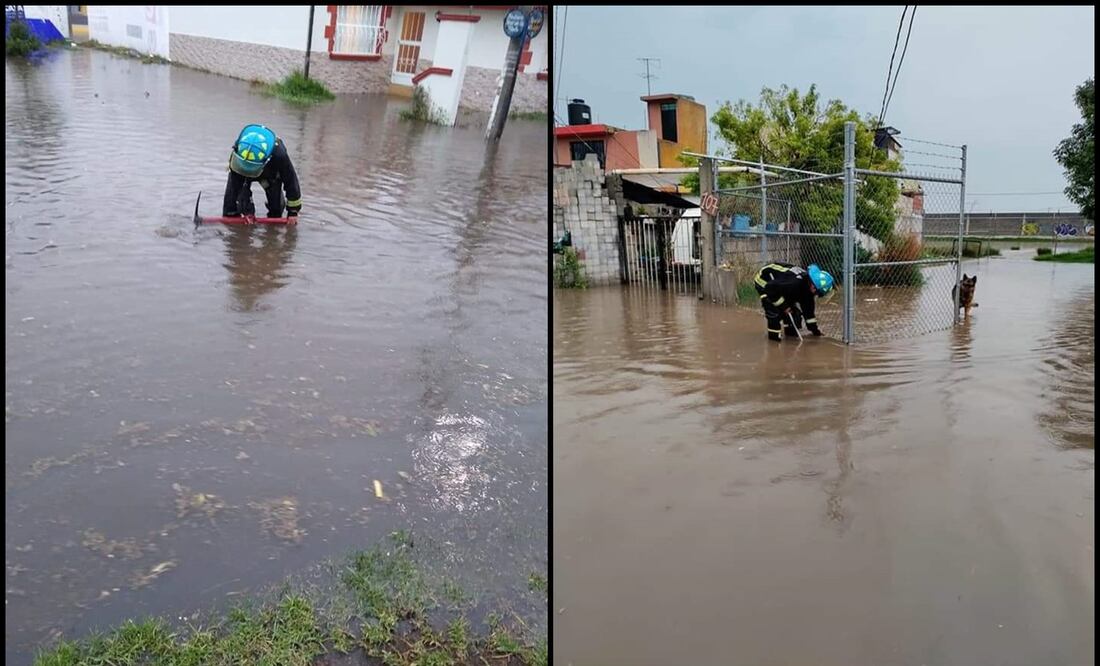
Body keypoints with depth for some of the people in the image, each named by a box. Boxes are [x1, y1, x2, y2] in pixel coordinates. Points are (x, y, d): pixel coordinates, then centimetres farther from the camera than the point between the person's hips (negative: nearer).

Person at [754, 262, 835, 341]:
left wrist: (814, 328, 1)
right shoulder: (794, 283, -40)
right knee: (774, 309, -22)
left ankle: (791, 330, 21)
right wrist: (783, 306, -30)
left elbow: (808, 308, 0)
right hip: (764, 281, -8)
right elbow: (770, 287, -41)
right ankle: (773, 334, -6)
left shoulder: (808, 287, -12)